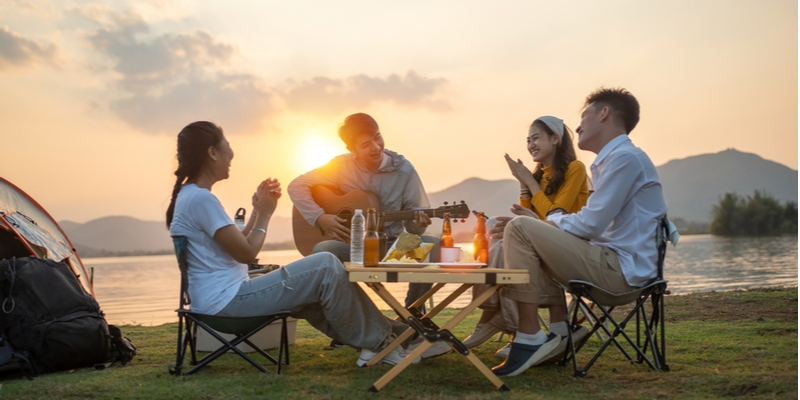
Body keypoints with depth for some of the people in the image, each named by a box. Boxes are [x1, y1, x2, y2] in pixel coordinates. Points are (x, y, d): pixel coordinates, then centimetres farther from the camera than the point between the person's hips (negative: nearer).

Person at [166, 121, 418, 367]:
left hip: (222, 298, 11)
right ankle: (378, 341, 2)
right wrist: (265, 213, -2)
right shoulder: (200, 198, -17)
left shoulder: (189, 195, 14)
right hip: (227, 299, -11)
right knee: (327, 266, -10)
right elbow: (246, 253, -17)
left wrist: (257, 210, 12)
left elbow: (236, 245, 16)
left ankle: (379, 337, 13)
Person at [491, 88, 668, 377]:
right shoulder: (612, 159, 20)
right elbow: (592, 223, 17)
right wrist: (540, 221, 6)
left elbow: (590, 225, -18)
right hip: (613, 265, 11)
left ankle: (530, 338, -17)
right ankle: (558, 329, 12)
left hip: (621, 269, -11)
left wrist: (543, 222, -3)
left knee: (519, 230, -19)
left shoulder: (625, 158, -13)